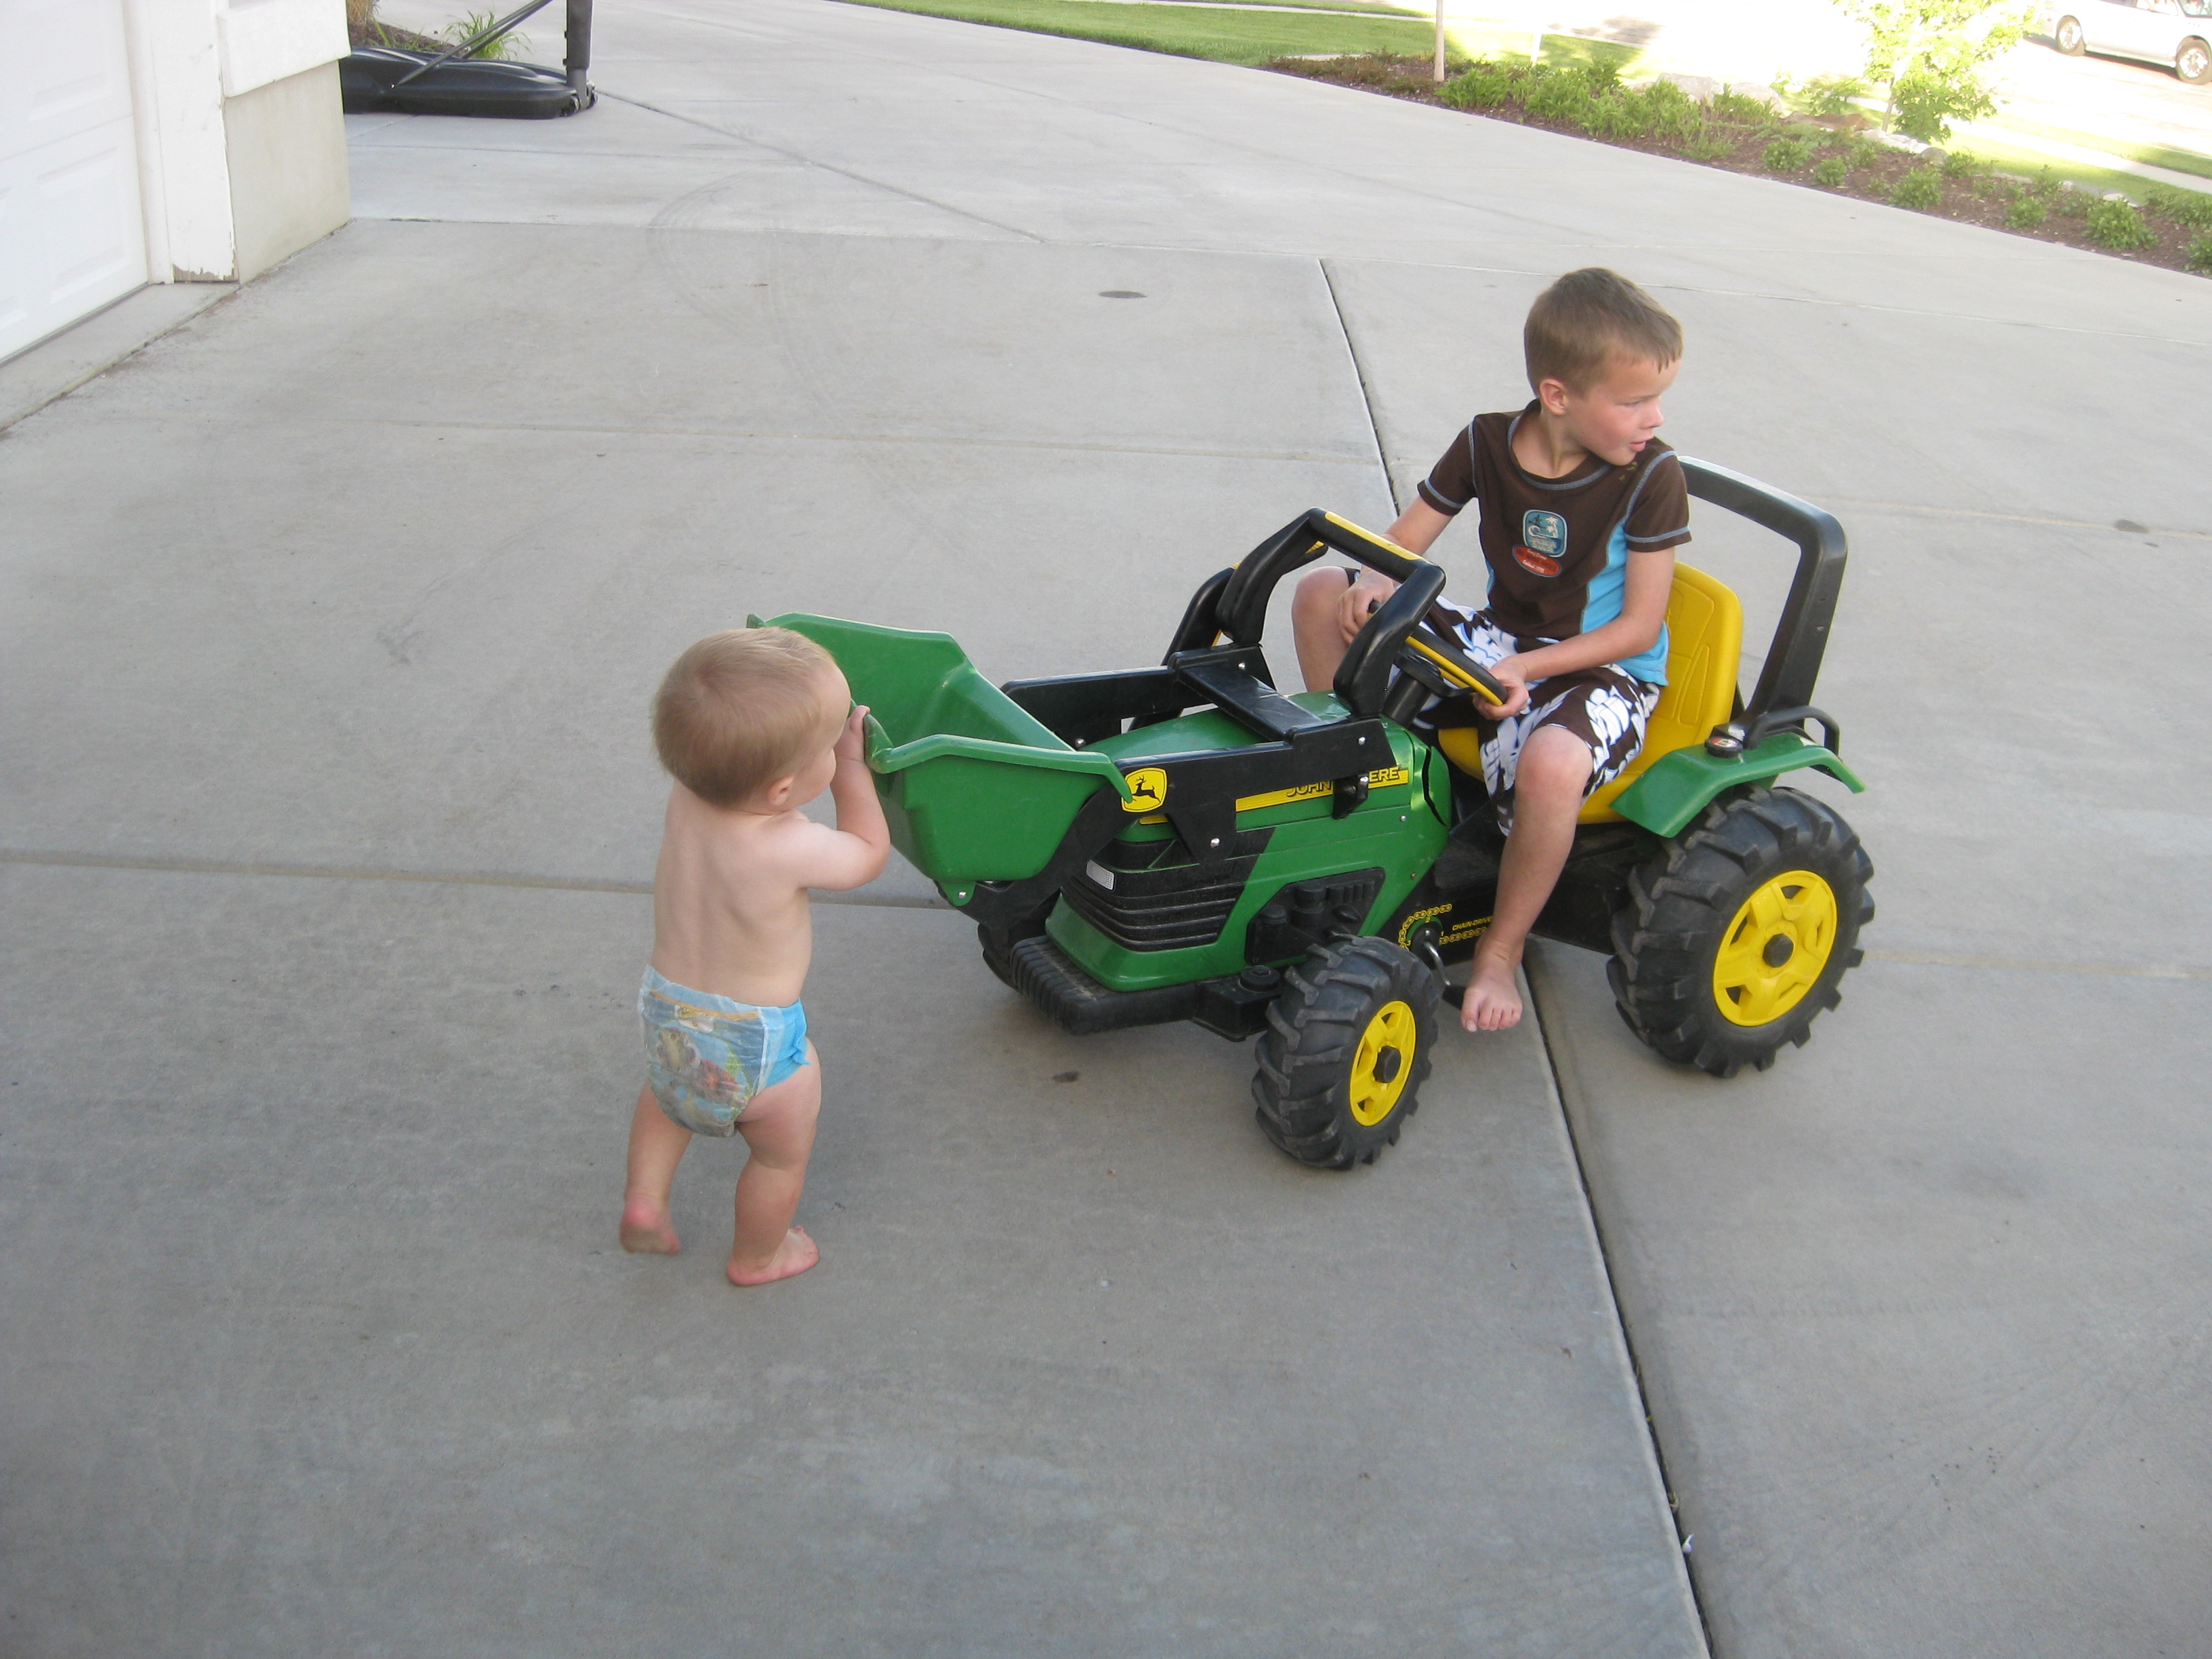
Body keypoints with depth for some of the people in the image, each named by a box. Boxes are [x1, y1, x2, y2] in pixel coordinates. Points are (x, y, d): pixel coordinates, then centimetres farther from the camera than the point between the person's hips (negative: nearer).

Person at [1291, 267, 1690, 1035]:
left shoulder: (1652, 476, -15)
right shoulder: (1487, 443, -6)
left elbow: (1639, 627, -14)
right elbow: (1404, 542, 1)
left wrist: (1525, 669, -26)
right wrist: (1374, 584, -24)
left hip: (1605, 669, -5)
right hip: (1500, 639, 5)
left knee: (1550, 763, -41)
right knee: (1322, 595, -5)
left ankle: (1502, 949, -15)